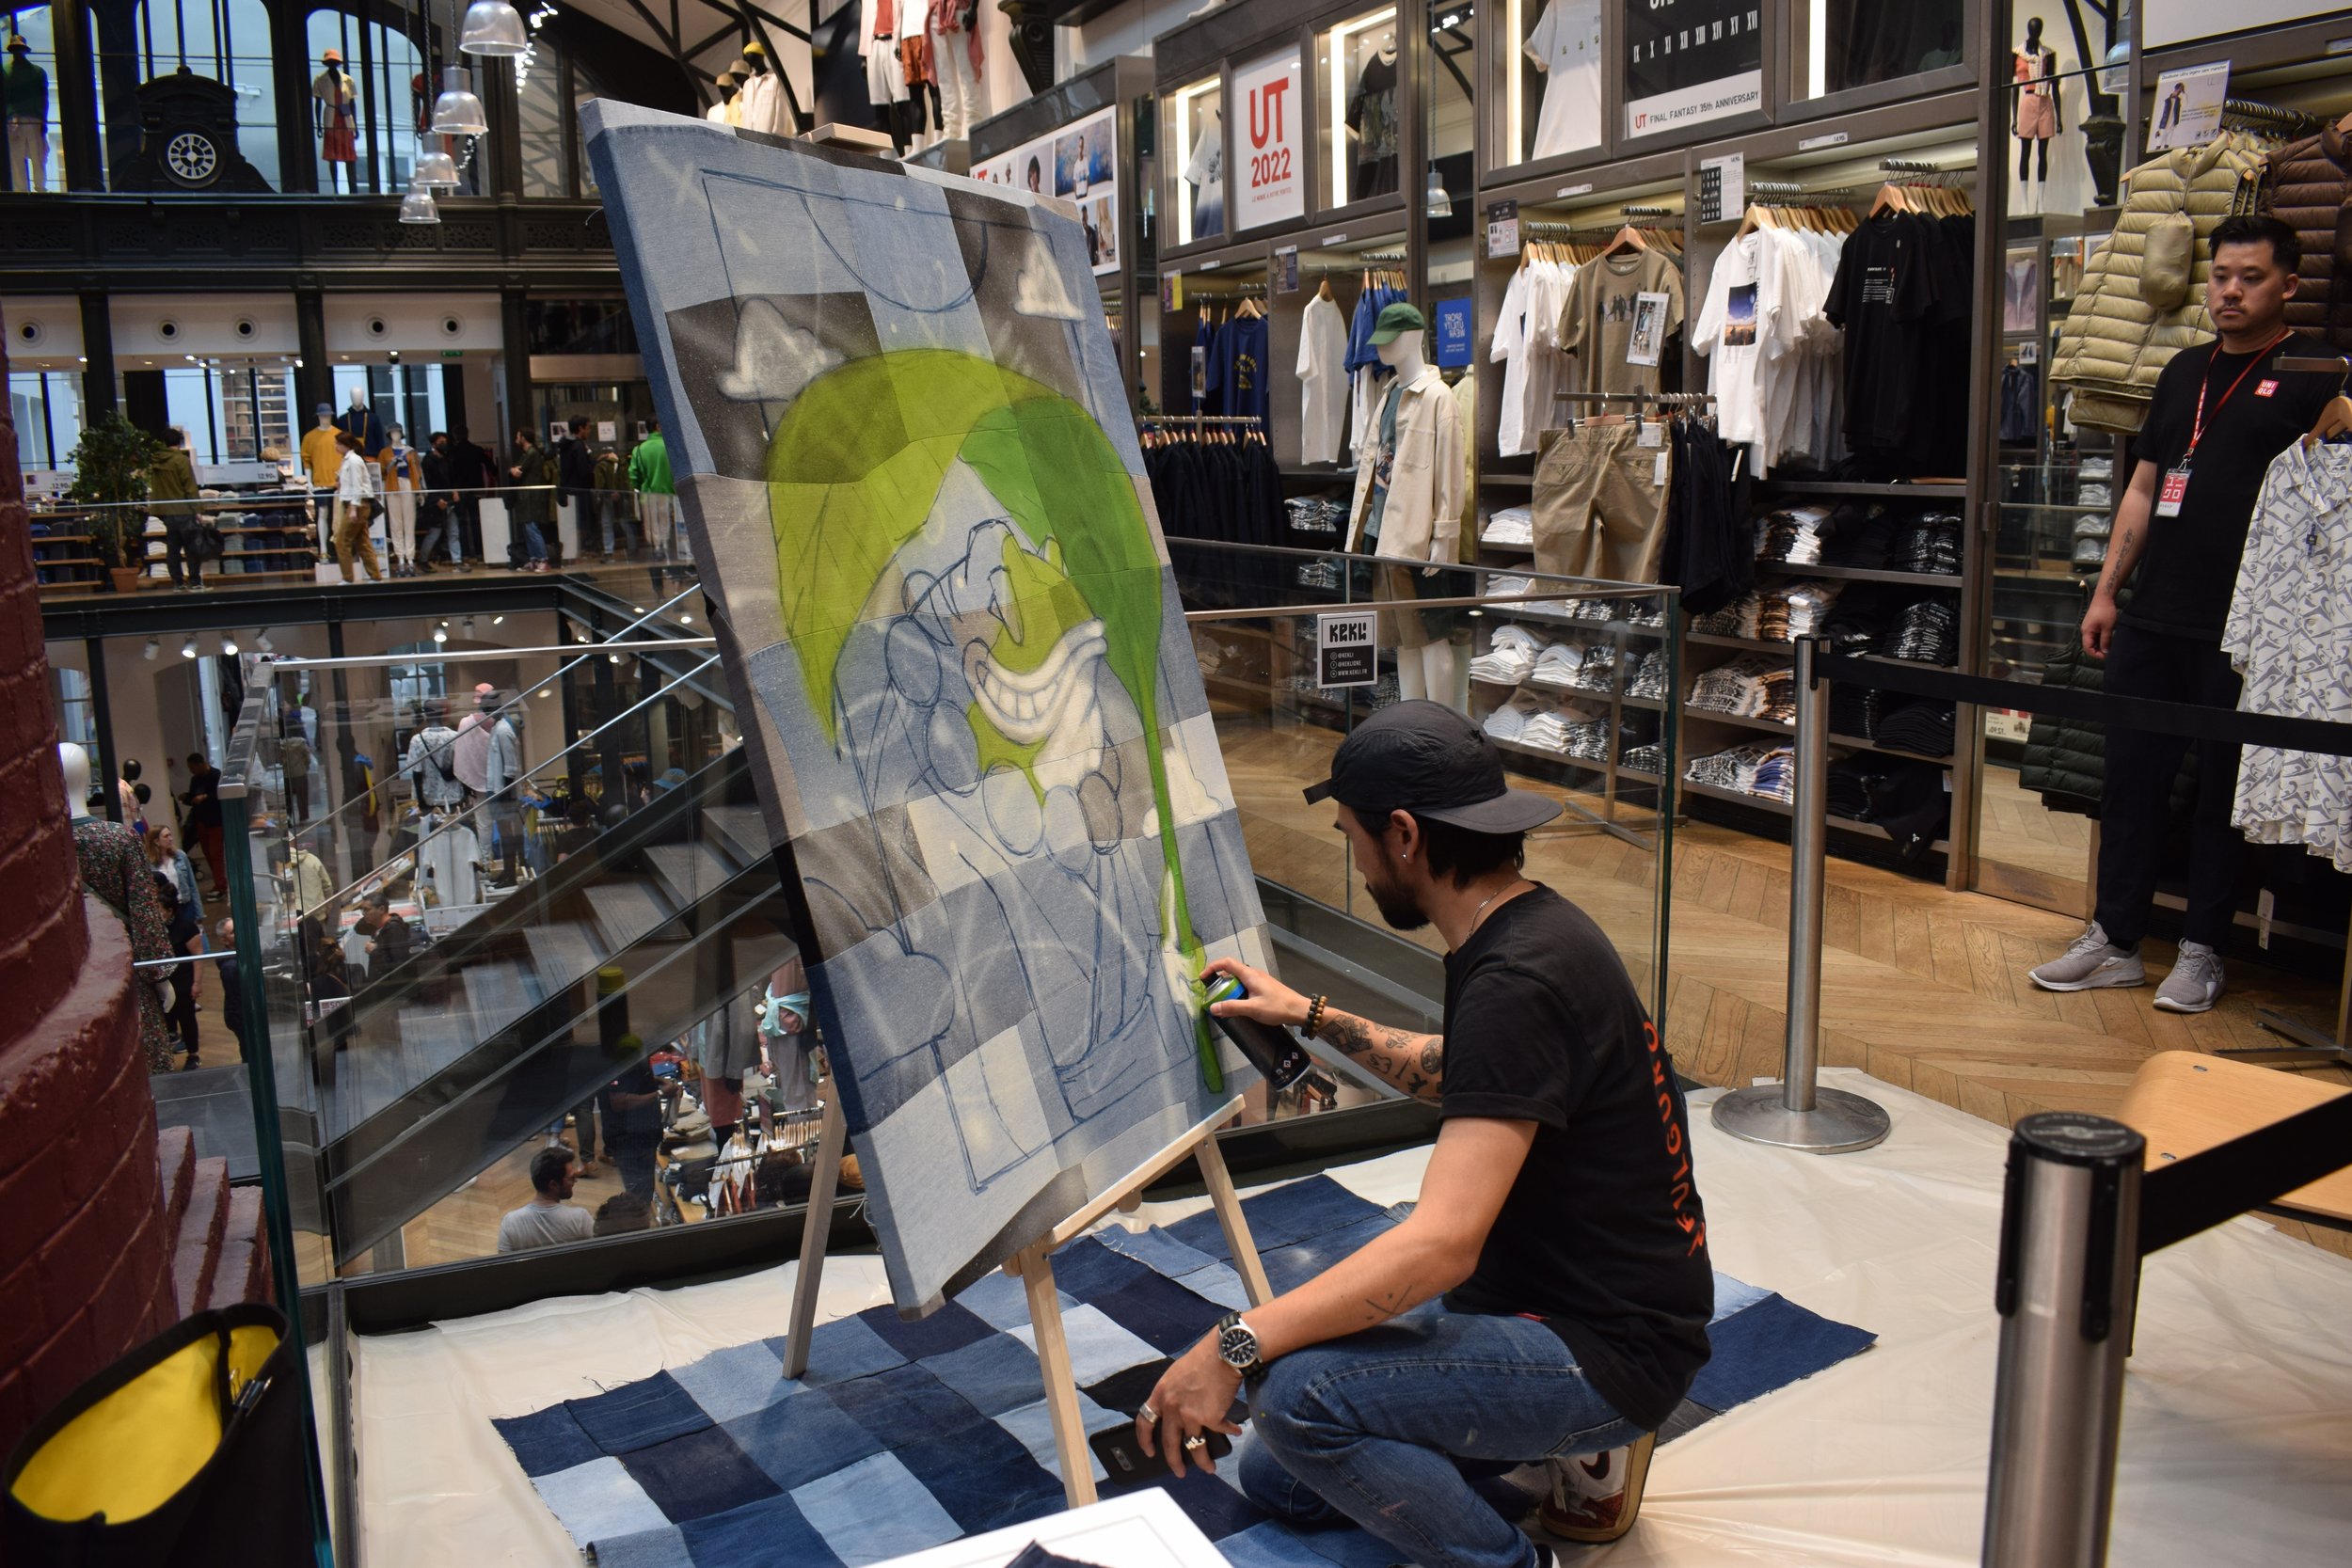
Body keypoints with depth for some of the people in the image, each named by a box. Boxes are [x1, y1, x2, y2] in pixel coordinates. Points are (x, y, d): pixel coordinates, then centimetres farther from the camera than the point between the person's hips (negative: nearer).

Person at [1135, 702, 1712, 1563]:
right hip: (1539, 1288, 10)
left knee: (1294, 1394, -27)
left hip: (1612, 1349, -10)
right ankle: (1574, 1441, 17)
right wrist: (1311, 1016, 22)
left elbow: (1443, 1242, -35)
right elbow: (1461, 1075, 23)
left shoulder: (1519, 980, -28)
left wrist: (1234, 1346, -33)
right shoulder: (1526, 928, 3)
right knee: (1273, 1475, 11)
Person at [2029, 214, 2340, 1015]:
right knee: (2130, 778, 9)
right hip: (2153, 619, 6)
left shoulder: (2314, 378, -3)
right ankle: (2115, 938, 19)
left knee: (2223, 790, 5)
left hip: (2242, 630, -6)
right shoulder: (2186, 370, 15)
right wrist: (2106, 592, 13)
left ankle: (2202, 950, 17)